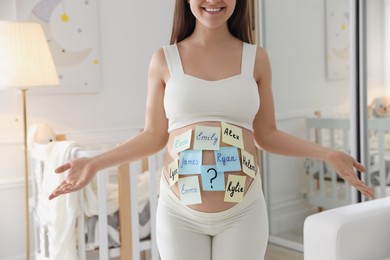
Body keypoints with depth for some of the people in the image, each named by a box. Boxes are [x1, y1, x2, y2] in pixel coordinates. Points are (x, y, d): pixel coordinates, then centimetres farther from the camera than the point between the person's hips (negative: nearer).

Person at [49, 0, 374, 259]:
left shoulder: (256, 58, 1)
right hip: (179, 214, 0)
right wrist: (95, 163, -7)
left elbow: (266, 134, 5)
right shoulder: (164, 60, -2)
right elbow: (154, 136, 2)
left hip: (243, 212, 1)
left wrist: (327, 154, -5)